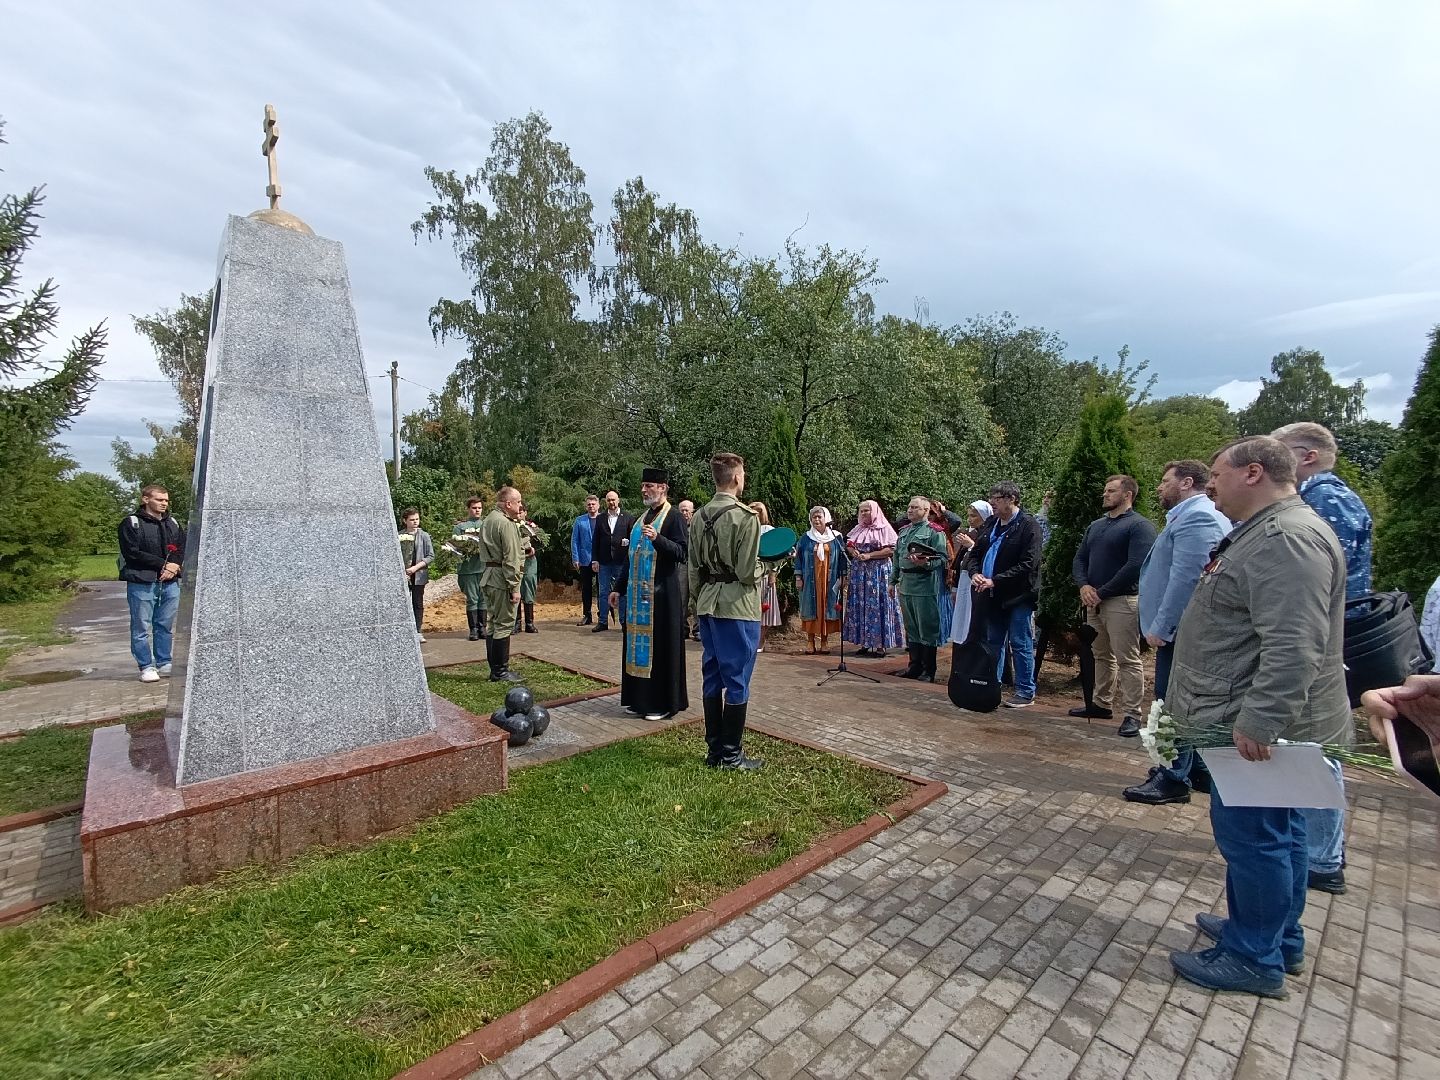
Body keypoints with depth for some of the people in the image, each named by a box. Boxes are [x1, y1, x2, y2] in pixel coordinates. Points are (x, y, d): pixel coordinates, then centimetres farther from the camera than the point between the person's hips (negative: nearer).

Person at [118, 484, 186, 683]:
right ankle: (146, 667, 9)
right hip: (142, 583, -4)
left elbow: (183, 548, 11)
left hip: (170, 583, 5)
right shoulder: (131, 523, -2)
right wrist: (163, 565, -13)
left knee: (166, 626, 9)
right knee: (142, 627, 2)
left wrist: (175, 566, -8)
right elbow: (132, 552, -11)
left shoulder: (173, 523, 15)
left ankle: (165, 664, 17)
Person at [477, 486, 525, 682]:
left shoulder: (488, 520, 17)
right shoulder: (505, 524, -14)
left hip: (489, 577, 10)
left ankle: (495, 669, 22)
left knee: (494, 623, 14)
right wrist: (515, 587, -17)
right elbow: (511, 559, -18)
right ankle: (500, 672, 3)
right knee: (504, 624, -3)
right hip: (502, 579, -10)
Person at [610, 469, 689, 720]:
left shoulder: (674, 518, -7)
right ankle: (639, 698, 22)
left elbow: (682, 552, -17)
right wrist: (618, 587, 17)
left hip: (662, 594, -8)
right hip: (637, 593, 8)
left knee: (660, 647, -2)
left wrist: (657, 538, -31)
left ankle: (663, 702, 9)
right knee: (638, 644, 11)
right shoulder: (641, 520, 16)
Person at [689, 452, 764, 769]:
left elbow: (693, 567, 10)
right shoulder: (746, 517, -14)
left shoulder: (699, 516, 6)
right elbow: (747, 572, -16)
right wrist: (766, 564, 4)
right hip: (737, 606, -7)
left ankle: (714, 750, 23)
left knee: (712, 677, 13)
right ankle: (730, 755, 11)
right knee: (737, 680, 3)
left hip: (707, 604, 7)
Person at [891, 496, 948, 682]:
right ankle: (915, 666, 26)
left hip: (924, 585, -7)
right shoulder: (903, 531, 16)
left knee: (927, 629, 1)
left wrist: (926, 563, -31)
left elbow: (941, 557, -13)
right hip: (905, 585, 8)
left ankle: (929, 671, 11)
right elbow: (896, 557, 21)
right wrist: (893, 581, 21)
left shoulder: (934, 531, -7)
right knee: (911, 628, 15)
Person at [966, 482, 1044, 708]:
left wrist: (995, 581, -21)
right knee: (994, 643, 16)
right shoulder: (990, 524, 11)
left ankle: (1025, 692, 14)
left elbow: (1027, 564, -18)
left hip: (1018, 596, -7)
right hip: (993, 596, 7)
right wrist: (975, 573, -5)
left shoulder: (1028, 526, -11)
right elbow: (975, 553, 15)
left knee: (1020, 645, 2)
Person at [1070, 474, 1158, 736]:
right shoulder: (1096, 525, 16)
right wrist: (1084, 586, -5)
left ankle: (1132, 714, 2)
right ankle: (1102, 704, 26)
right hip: (1094, 600, 8)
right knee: (1101, 655, 16)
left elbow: (1135, 566, -18)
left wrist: (1102, 592, -15)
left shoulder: (1139, 526, -8)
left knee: (1127, 660, -4)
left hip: (1122, 601, -8)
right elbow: (1079, 559, 14)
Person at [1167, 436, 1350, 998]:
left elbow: (1293, 647, -29)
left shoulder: (1286, 539, -21)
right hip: (1265, 722, 11)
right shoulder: (1267, 532, 14)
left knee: (1251, 835, 1)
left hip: (1260, 730, -11)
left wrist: (1258, 721, -29)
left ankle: (1254, 959, 15)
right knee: (1277, 832, 20)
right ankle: (1279, 938, 35)